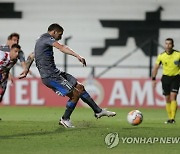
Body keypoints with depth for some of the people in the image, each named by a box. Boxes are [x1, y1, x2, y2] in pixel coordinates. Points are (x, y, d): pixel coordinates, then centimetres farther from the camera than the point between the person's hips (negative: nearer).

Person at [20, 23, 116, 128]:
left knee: (80, 87, 10)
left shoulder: (41, 41, 20)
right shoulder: (47, 38, -12)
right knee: (75, 94, -9)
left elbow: (32, 56, 30)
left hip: (55, 73, 11)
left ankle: (98, 111, 15)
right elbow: (61, 48, -29)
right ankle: (65, 119, 7)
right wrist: (77, 56, -40)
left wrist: (26, 71, 36)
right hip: (51, 76, -11)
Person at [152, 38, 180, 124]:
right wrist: (153, 79, 2)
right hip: (166, 77, 3)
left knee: (173, 97, -15)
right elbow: (156, 67, 7)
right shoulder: (161, 56, -2)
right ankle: (169, 118, 17)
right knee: (167, 99, 6)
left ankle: (173, 118, -17)